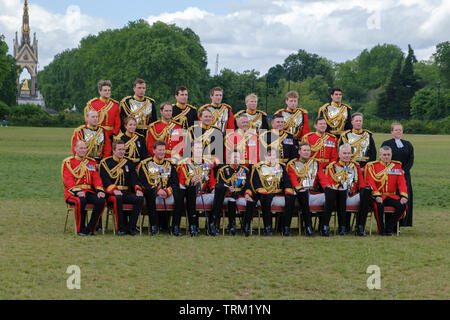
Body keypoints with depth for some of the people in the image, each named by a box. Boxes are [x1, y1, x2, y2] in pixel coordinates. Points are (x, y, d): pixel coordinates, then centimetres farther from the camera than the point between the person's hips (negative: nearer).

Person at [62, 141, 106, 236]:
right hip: (73, 192, -4)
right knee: (81, 201, -38)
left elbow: (96, 178, 9)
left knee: (101, 201, -25)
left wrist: (100, 190, -11)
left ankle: (90, 228, -12)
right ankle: (80, 229, -21)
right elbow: (68, 179, -9)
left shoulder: (91, 162, 18)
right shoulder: (68, 162, 3)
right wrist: (77, 191, -26)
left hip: (89, 191, 4)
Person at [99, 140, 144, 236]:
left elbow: (134, 179, 9)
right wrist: (114, 190, -25)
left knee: (140, 198, -25)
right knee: (118, 198, -39)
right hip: (112, 194, -4)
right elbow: (105, 180, -7)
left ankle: (131, 227, -19)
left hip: (127, 193, 4)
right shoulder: (105, 163, 5)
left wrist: (138, 189, -13)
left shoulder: (129, 163, 17)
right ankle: (121, 228, -29)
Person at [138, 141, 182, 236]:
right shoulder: (145, 164, 7)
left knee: (179, 196, -29)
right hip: (153, 193, -2)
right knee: (150, 194, -39)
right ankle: (153, 226, -31)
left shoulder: (169, 164, 17)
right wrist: (157, 191, -17)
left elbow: (175, 183, 8)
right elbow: (143, 183, -4)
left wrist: (167, 192, -12)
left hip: (168, 193, 3)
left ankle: (175, 227, -23)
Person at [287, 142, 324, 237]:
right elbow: (293, 179, -3)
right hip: (301, 193, -3)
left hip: (314, 193, 3)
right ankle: (308, 226, -40)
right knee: (303, 193, -40)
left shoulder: (316, 164, 23)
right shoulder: (292, 164, 14)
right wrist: (299, 188, -24)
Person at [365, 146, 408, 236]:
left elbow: (402, 183, 3)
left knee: (403, 205, -25)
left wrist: (403, 196, -14)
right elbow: (370, 183, -6)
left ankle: (389, 227, -8)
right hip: (379, 196, -3)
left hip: (392, 197, 3)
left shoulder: (397, 166, 12)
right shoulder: (372, 166, 4)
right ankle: (381, 229, -13)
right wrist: (377, 195, -23)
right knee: (379, 204, -36)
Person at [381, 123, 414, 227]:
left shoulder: (408, 144, 15)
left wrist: (403, 171, -9)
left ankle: (401, 222, 2)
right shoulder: (386, 144, 6)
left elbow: (411, 159, 6)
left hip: (404, 175, 3)